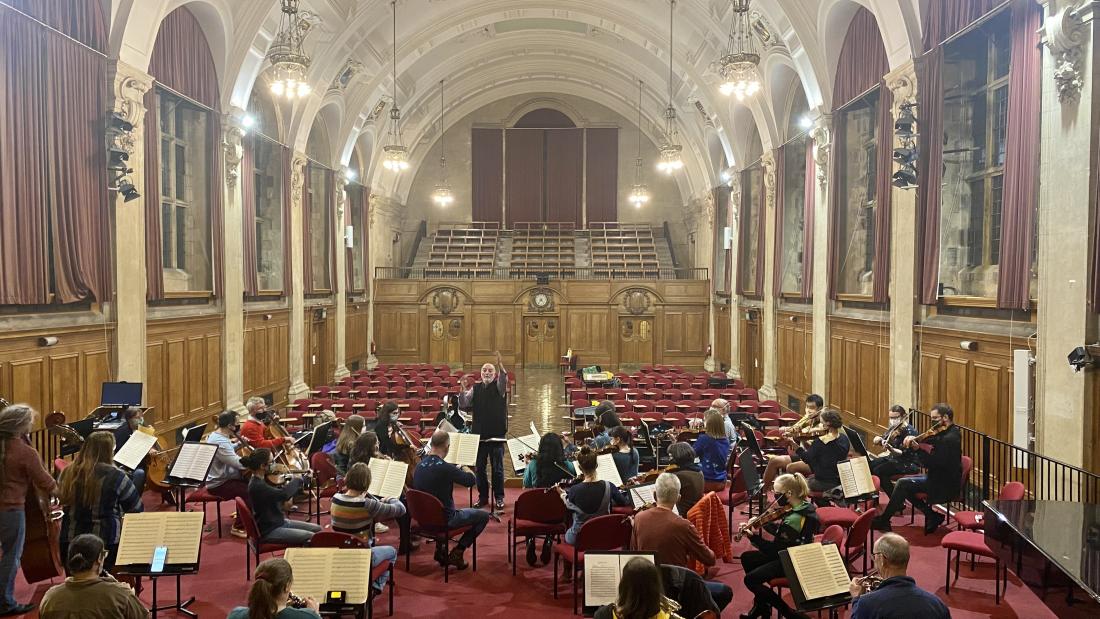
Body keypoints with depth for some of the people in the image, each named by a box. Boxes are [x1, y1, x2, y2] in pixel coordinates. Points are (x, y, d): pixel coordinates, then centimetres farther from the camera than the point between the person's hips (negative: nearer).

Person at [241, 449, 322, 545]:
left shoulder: (262, 480, 5)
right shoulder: (257, 486, -24)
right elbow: (283, 494, -37)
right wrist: (297, 480, -20)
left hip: (279, 522, 9)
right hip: (269, 531, -9)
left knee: (317, 529, 6)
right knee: (311, 537, -17)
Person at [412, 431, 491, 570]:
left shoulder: (419, 466, -3)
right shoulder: (445, 468, -26)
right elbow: (472, 480, -14)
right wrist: (465, 468, 7)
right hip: (444, 520, -7)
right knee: (484, 516, 9)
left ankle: (439, 551, 29)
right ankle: (457, 553, 7)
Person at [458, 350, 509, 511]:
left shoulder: (499, 386, 0)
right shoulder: (475, 388, 7)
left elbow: (504, 379, -23)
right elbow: (463, 405, 0)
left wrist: (501, 366, -41)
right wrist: (463, 390, -17)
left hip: (497, 434, -2)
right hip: (479, 434, 2)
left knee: (497, 468, 3)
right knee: (480, 467, 8)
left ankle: (499, 498, 13)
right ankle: (482, 496, 20)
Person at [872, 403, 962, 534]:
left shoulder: (949, 438, -23)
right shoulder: (945, 433, 7)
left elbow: (931, 463, -26)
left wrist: (917, 448, -21)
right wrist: (912, 440, -14)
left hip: (945, 485, -10)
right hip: (942, 478, 10)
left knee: (903, 484, -14)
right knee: (904, 483, 6)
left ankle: (883, 520, -3)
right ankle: (932, 515, 8)